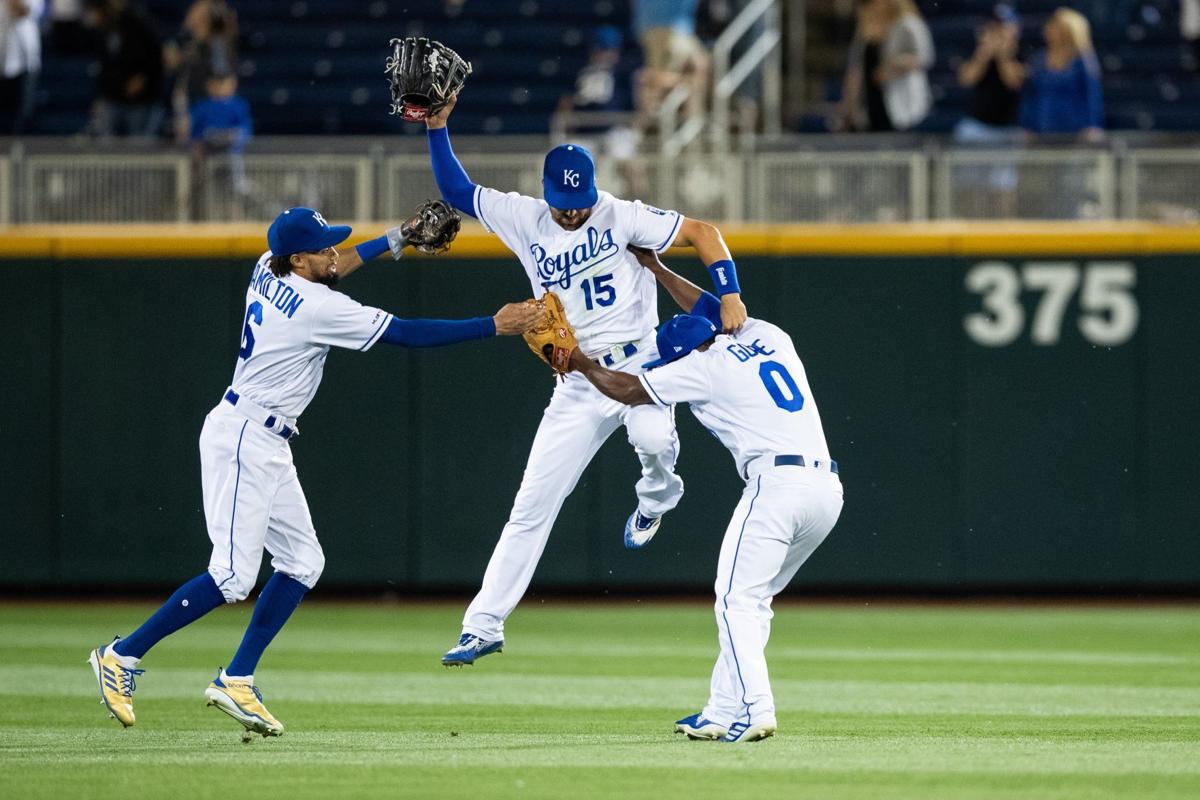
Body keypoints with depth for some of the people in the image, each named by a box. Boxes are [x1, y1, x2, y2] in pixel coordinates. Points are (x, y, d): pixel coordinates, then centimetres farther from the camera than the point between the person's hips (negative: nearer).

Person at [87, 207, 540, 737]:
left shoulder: (267, 273, 6)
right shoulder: (316, 308, -19)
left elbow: (330, 272, 30)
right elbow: (407, 334, -17)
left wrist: (394, 240, 27)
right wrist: (496, 326, -13)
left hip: (266, 445, 10)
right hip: (242, 437, -10)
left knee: (302, 563, 8)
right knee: (233, 576, -12)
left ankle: (236, 680, 8)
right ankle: (122, 655, -6)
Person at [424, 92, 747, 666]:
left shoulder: (620, 216, -8)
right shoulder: (524, 220, 4)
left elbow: (700, 231, -9)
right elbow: (456, 191, 9)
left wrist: (730, 295, -21)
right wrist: (438, 128, -3)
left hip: (641, 366, -3)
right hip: (577, 388, 3)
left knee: (651, 436, -37)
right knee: (530, 508, 1)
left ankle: (657, 493, 0)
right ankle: (483, 625, 7)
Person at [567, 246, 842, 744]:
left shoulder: (705, 365, 2)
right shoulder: (770, 339, 21)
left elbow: (629, 391, 11)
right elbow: (717, 310, 41)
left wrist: (579, 363, 27)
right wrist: (655, 269, 48)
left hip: (777, 483, -8)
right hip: (829, 488, 8)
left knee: (737, 600, -6)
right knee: (752, 600, 15)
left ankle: (755, 710, -21)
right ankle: (722, 714, 13)